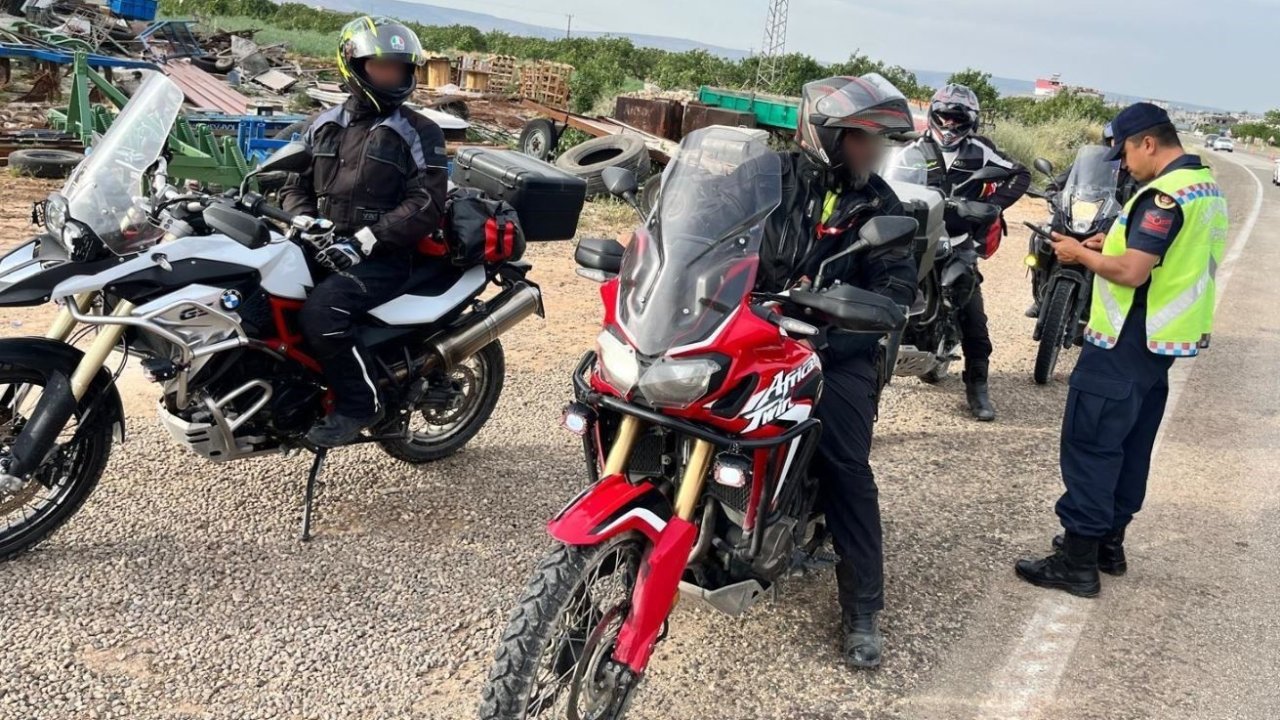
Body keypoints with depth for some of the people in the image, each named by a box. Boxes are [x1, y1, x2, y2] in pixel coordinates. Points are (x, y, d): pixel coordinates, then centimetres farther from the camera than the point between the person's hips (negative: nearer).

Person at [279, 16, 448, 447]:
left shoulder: (419, 133, -3)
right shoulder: (325, 125, 14)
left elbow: (427, 206, -12)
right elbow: (293, 184, 17)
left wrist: (364, 241, -21)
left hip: (383, 258, -6)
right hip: (322, 248, 6)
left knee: (321, 311, -30)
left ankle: (360, 403, -11)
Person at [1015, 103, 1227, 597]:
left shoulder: (1163, 195, -21)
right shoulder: (1206, 186, 11)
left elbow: (1132, 273, -26)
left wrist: (1081, 254, -11)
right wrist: (1113, 242, 10)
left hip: (1126, 343, -10)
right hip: (1164, 338, 10)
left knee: (1090, 445, -5)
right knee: (1131, 444, 16)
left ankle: (1078, 561, -1)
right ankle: (1109, 542, 27)